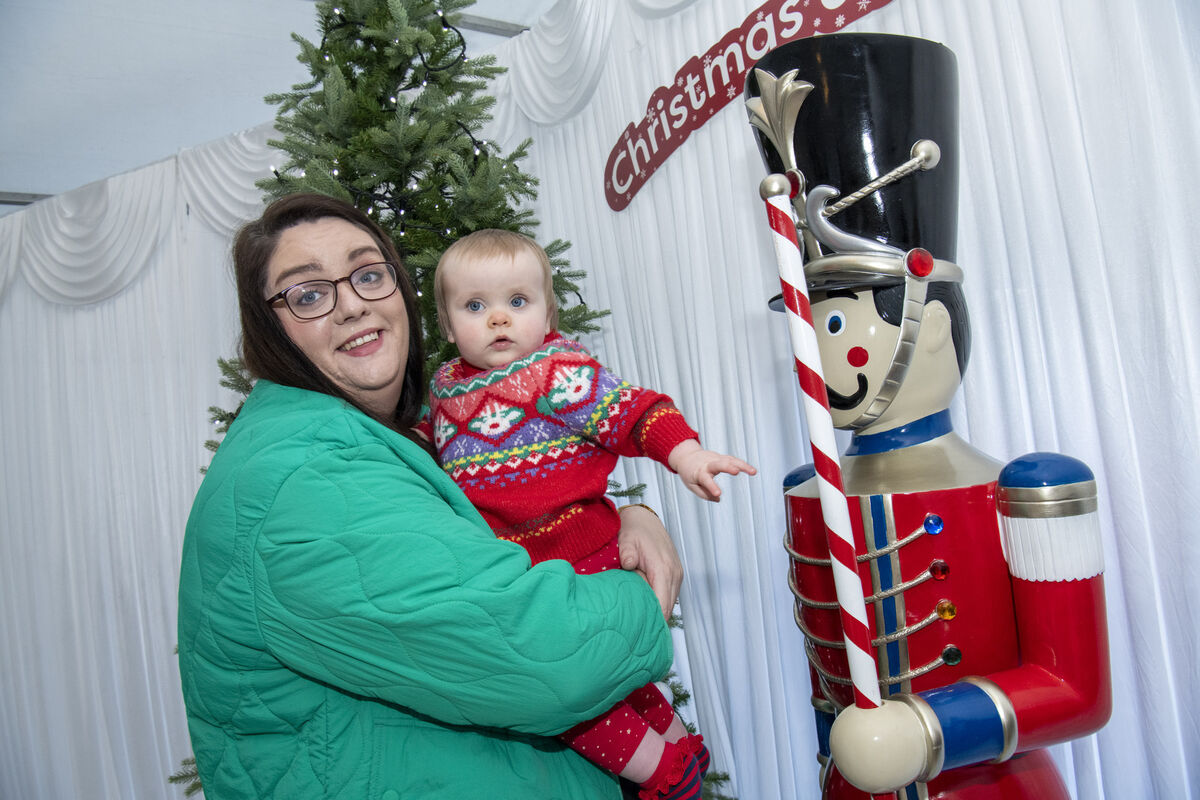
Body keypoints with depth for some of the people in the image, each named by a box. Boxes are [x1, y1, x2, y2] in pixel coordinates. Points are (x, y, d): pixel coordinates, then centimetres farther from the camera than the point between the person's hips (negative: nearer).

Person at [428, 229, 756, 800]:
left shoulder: (561, 375, -16)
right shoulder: (446, 385, 6)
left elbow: (636, 410, -21)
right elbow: (435, 444, 27)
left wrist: (685, 454, -34)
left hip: (576, 564, -7)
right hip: (505, 569, 8)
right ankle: (676, 744, 43)